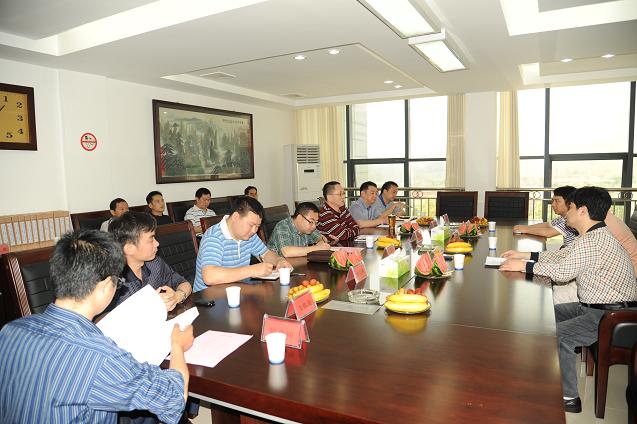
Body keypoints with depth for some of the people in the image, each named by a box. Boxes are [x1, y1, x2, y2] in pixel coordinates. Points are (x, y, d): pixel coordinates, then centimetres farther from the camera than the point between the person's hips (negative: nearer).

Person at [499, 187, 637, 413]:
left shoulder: (593, 240, -25)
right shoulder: (594, 235, 9)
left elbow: (562, 272, -26)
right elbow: (562, 255, 17)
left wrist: (524, 266, -16)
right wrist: (525, 255, 12)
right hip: (597, 305, 11)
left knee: (558, 335, -18)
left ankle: (568, 397, -2)